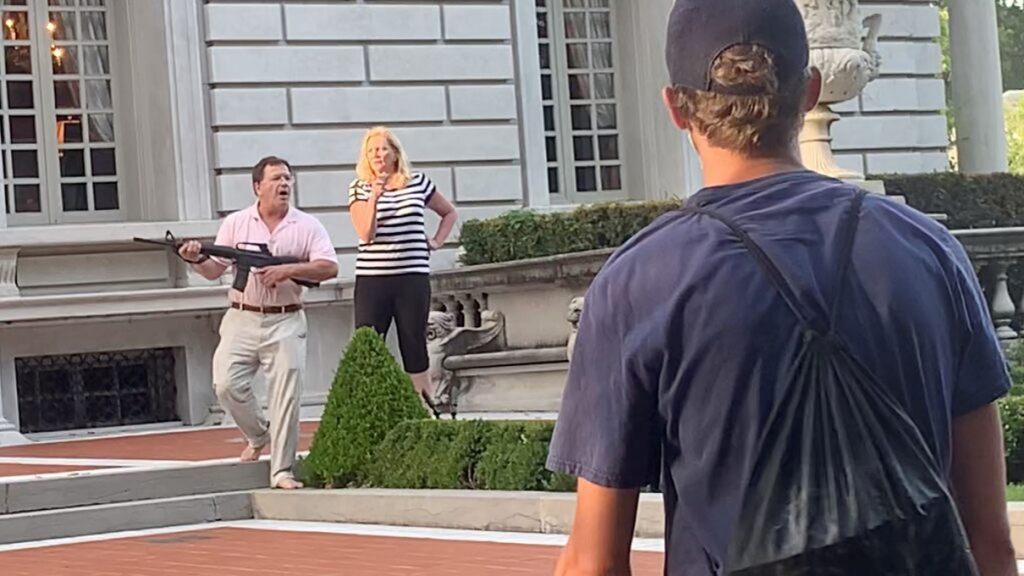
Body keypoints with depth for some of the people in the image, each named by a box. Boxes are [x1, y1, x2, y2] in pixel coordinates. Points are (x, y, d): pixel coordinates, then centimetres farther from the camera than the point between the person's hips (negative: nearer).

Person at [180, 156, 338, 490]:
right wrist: (195, 260, -15)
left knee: (286, 396, -6)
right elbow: (214, 270, 7)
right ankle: (258, 436, 17)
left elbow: (329, 268, -6)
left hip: (285, 323, -1)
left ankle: (282, 471, 0)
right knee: (227, 384, -11)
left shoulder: (307, 226, 4)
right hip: (242, 320, 1)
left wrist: (288, 270, -17)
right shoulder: (235, 223, 7)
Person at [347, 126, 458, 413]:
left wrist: (437, 241, 9)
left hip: (413, 278, 1)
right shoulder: (360, 188, 3)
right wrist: (375, 196, -17)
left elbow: (449, 213, 22)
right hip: (371, 279, -1)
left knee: (414, 349, 4)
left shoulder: (418, 183, 7)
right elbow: (365, 233, -9)